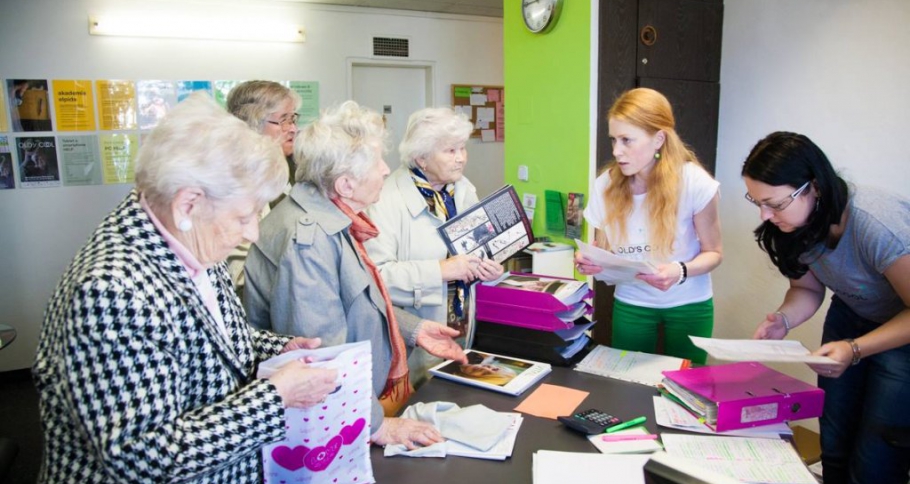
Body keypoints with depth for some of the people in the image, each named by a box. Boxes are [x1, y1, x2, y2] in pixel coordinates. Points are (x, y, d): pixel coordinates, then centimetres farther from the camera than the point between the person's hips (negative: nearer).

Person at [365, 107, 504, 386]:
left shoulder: (464, 190, 7)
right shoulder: (389, 200, -17)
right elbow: (376, 271, -27)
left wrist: (486, 267, -1)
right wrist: (440, 271, -27)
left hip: (462, 325, 7)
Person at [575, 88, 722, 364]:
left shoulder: (694, 182, -20)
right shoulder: (606, 185, -11)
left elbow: (713, 253, -9)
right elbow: (604, 250, 2)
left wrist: (680, 271, -29)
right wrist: (589, 260, -21)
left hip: (689, 305, -2)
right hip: (630, 304, 2)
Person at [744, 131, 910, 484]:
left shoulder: (877, 225, -35)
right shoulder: (795, 222, -14)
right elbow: (807, 288, 1)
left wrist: (855, 349, -32)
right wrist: (783, 319, -19)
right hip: (850, 316, 6)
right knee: (833, 449, 10)